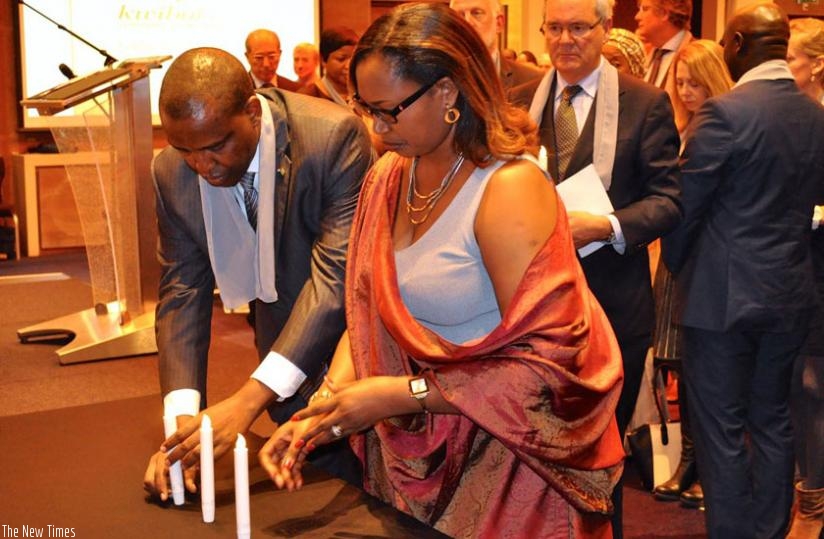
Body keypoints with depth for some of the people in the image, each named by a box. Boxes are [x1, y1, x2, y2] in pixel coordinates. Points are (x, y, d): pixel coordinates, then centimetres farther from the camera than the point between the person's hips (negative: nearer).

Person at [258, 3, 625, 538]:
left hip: (500, 456, -6)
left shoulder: (510, 189, -22)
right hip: (408, 446, 6)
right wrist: (322, 409, -12)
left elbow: (545, 364, -24)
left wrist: (403, 393, -25)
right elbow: (366, 315, 3)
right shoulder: (388, 176, -1)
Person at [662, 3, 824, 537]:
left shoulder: (724, 112, -16)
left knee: (721, 430, 4)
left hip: (724, 294, -6)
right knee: (773, 420, 17)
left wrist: (678, 265, 5)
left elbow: (686, 203, -12)